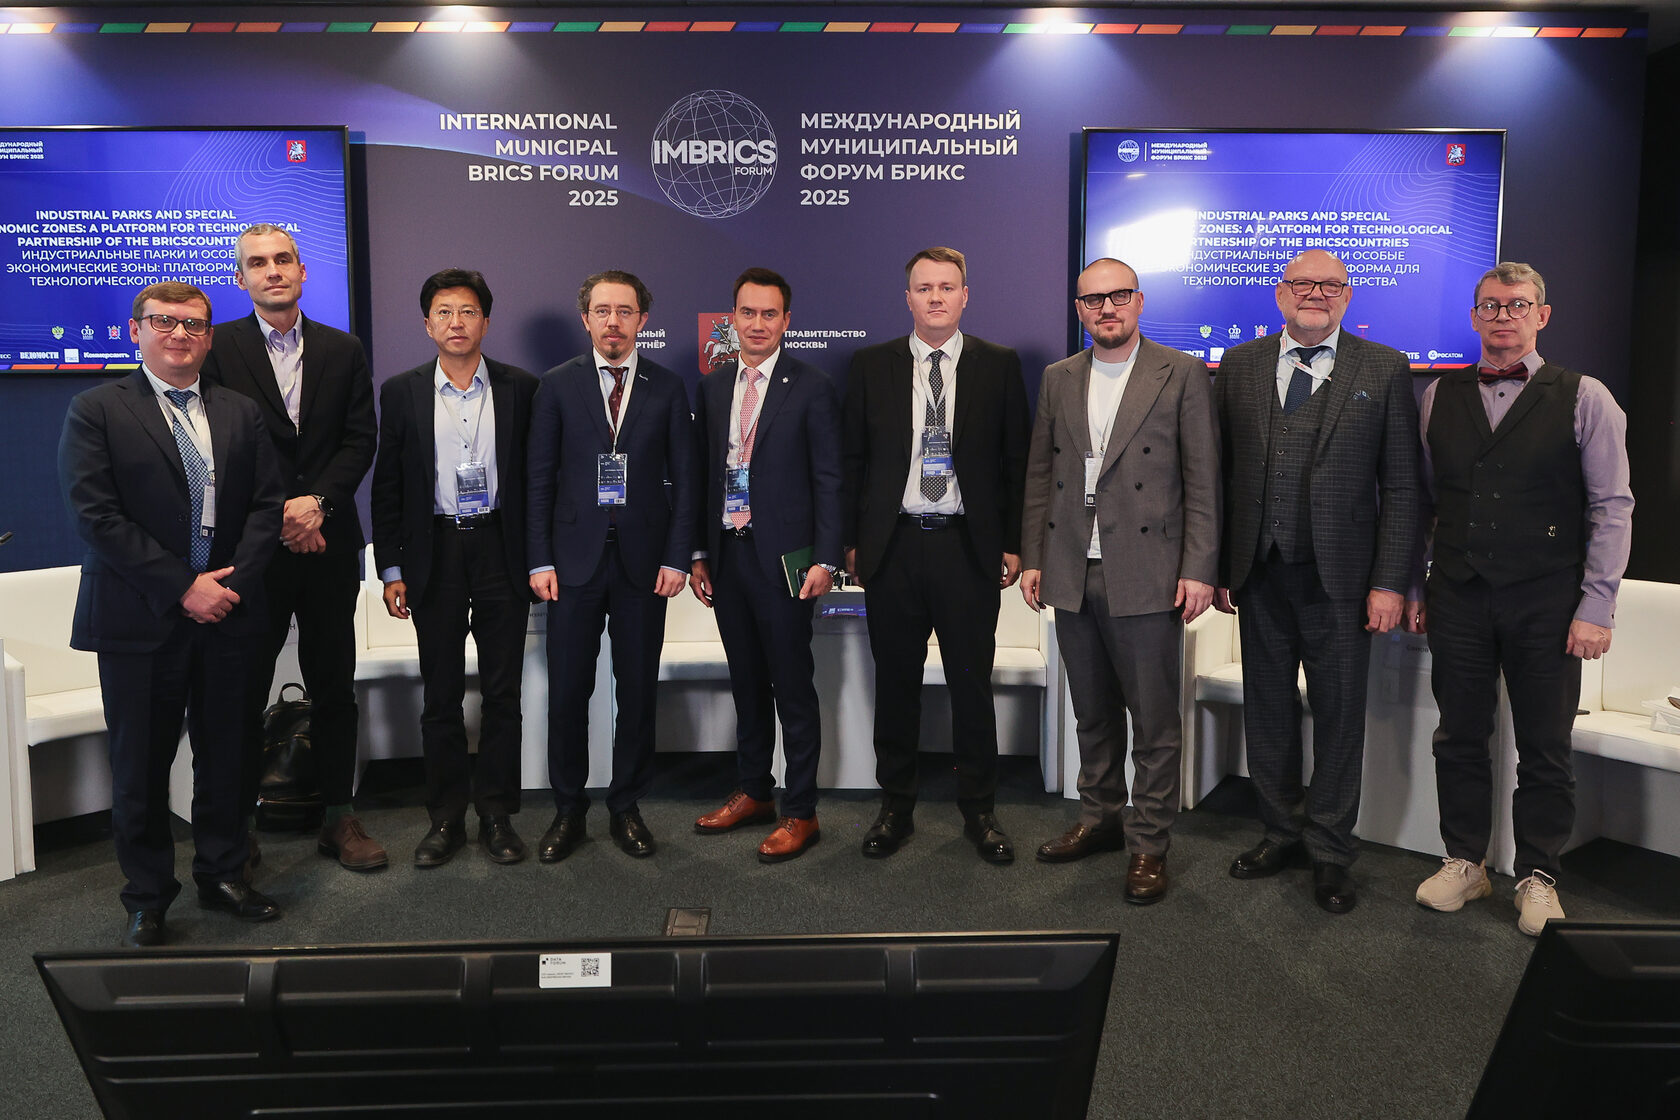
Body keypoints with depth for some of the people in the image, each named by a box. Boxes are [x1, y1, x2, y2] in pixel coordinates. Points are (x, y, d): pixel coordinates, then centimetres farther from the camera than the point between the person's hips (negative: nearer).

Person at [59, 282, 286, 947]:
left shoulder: (241, 414, 11)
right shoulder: (96, 411, -1)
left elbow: (266, 504, 6)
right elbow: (94, 515, -10)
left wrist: (233, 581, -9)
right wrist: (181, 587, -15)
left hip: (227, 616, 3)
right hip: (139, 623, -3)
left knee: (224, 755, 12)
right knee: (140, 765, 7)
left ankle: (222, 875, 28)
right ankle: (147, 899, 22)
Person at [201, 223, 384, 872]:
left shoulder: (344, 351, 9)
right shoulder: (218, 349, 0)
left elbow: (360, 440, 3)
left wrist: (317, 502, -12)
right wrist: (278, 516, -12)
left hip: (328, 544, 3)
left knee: (334, 686, 9)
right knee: (243, 691, 5)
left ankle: (339, 817, 20)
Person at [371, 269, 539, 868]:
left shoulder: (520, 388, 2)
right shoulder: (402, 392, 3)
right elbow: (387, 485, 6)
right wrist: (391, 570, 1)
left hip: (501, 550, 0)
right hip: (435, 554, 1)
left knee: (503, 693, 4)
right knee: (441, 695, 8)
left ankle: (497, 814, 16)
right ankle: (446, 816, 20)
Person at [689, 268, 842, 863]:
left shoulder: (811, 387, -5)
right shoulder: (712, 386, 11)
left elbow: (828, 479, -7)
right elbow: (702, 473, 13)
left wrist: (825, 559, -13)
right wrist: (699, 553, 9)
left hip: (782, 558, -5)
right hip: (727, 556, 6)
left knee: (794, 689, 1)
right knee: (747, 684, 16)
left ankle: (800, 813, 10)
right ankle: (754, 792, 30)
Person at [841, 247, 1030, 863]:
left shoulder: (999, 366, 4)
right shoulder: (872, 366, 6)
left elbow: (1017, 460, 4)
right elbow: (852, 458, 7)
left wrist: (1013, 543, 0)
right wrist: (852, 541, 2)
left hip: (969, 548, -1)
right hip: (891, 547, 1)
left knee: (972, 684, 6)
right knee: (895, 684, 9)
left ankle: (979, 811, 21)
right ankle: (896, 807, 24)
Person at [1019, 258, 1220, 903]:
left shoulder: (1181, 375, -1)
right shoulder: (1057, 380, 12)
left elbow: (1203, 481, -4)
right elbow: (1039, 476, 14)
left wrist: (1199, 570, -9)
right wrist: (1032, 558, 9)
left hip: (1146, 577, -4)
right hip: (1071, 577, 4)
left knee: (1154, 719, 2)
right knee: (1092, 713, 15)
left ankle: (1148, 844, 15)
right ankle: (1100, 818, 31)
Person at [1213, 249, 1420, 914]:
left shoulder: (1384, 370, 1)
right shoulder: (1238, 366, 7)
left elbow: (1401, 487, -1)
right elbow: (1220, 474, 7)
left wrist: (1390, 582, -7)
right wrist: (1217, 566, 3)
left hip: (1340, 577, -2)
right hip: (1258, 574, 2)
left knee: (1339, 716, 7)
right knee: (1267, 710, 12)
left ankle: (1330, 852, 23)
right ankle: (1282, 833, 30)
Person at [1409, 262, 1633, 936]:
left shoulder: (1584, 398, 0)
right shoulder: (1440, 396, 8)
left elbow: (1612, 507, -2)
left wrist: (1595, 606, -7)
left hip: (1546, 603, -2)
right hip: (1458, 599, 2)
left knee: (1545, 747, 7)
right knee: (1459, 737, 9)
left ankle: (1537, 876, 23)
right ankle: (1464, 862, 24)